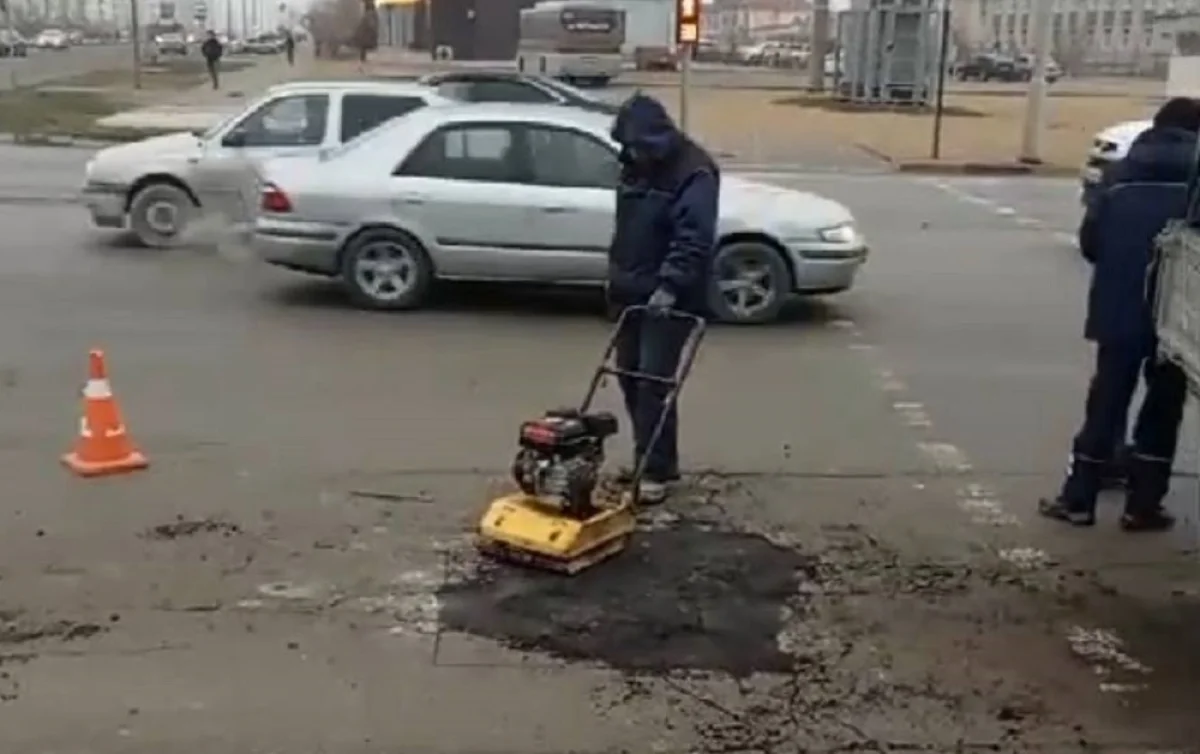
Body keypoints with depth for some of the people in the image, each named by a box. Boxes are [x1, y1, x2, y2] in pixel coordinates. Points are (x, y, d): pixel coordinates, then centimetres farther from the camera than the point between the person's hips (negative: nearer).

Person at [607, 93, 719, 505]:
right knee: (629, 374, 11)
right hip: (633, 292, 9)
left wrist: (670, 285, -33)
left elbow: (693, 238, -25)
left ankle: (655, 471, -2)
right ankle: (655, 459, 23)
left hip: (669, 298, -9)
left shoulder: (694, 172, -16)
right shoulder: (635, 164, 11)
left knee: (654, 380, -10)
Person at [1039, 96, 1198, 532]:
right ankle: (1142, 506, 11)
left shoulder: (1123, 172, 6)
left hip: (1119, 308, 2)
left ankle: (1077, 499, 11)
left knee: (1106, 402, 10)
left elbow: (1089, 239, 4)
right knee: (1163, 405, 9)